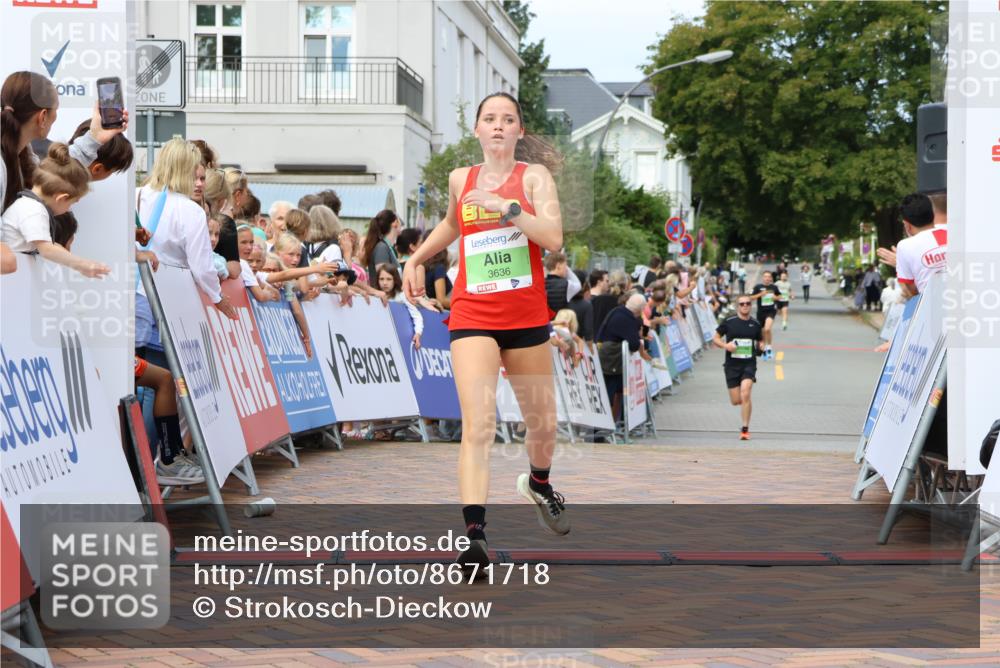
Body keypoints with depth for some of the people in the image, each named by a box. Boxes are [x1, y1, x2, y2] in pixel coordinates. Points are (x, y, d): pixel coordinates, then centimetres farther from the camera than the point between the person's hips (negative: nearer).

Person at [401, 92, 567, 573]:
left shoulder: (534, 175, -2)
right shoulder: (460, 180, 8)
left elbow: (553, 238, -17)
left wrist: (506, 207, -25)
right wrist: (416, 259, 25)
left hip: (527, 317, 0)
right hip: (472, 316, 0)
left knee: (543, 423, 14)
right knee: (478, 425, -17)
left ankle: (539, 485, 48)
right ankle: (474, 537, -21)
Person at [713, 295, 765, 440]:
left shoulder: (756, 324, 5)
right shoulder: (728, 322, -1)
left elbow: (760, 341, 20)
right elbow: (715, 338, 5)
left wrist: (761, 346, -4)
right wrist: (725, 345, -14)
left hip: (749, 364, 0)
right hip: (732, 364, 1)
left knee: (745, 395, -20)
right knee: (736, 401, 2)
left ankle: (745, 429, -10)